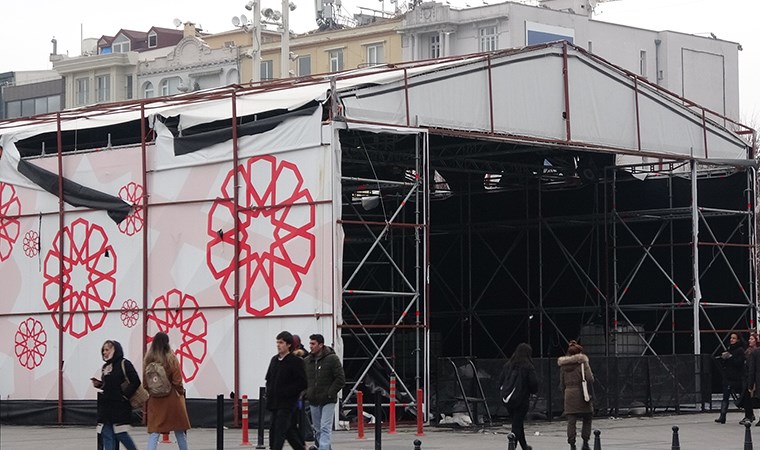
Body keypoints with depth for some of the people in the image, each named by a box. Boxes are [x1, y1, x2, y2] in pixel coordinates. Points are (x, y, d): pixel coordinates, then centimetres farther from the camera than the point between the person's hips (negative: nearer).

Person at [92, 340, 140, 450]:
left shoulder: (124, 364, -8)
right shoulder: (105, 366, 15)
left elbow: (135, 382, -14)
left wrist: (125, 395, -16)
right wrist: (98, 384, 5)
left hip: (119, 406, -8)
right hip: (106, 406, 8)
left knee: (121, 434, -5)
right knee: (107, 436, 2)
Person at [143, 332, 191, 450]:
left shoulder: (148, 359, -4)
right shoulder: (171, 358, -13)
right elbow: (177, 380, -10)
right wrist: (181, 392, 7)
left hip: (155, 400, 2)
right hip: (172, 398, -2)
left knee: (154, 431, 5)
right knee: (180, 431, 11)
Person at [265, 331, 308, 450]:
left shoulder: (296, 361, -9)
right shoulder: (274, 360, 13)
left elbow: (302, 382, -14)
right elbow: (268, 379, 23)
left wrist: (286, 392, -17)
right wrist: (269, 392, 6)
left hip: (287, 403, -7)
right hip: (274, 402, 7)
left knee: (279, 430, -13)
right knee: (289, 429, 11)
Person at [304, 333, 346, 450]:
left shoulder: (332, 359, -7)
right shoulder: (307, 361, 9)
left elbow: (340, 379, -9)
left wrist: (330, 393, -13)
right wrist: (306, 393, 6)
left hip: (328, 401, -6)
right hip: (313, 401, 6)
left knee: (325, 429, -12)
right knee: (317, 430, 12)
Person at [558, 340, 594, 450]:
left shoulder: (563, 365, 9)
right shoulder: (582, 362, -3)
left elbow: (562, 384, 12)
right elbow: (590, 379, -10)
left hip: (569, 395, 3)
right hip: (581, 394, -3)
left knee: (571, 421, 2)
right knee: (587, 418, 13)